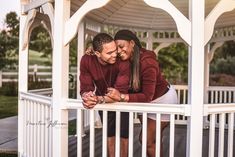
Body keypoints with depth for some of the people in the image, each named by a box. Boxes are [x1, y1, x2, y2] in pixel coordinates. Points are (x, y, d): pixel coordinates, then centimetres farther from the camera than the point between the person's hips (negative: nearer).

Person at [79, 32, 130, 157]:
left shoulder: (123, 61, -35)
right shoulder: (86, 60, -26)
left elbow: (120, 92, -37)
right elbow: (85, 88, -24)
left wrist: (99, 100, -52)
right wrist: (87, 96, -48)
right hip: (103, 101, 3)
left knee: (124, 134, 1)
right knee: (109, 134, 16)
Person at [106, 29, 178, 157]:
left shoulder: (147, 62, -34)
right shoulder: (127, 60, -13)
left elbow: (147, 96, -36)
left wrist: (122, 97, -45)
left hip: (164, 100, -8)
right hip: (151, 102, 8)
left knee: (148, 140, -3)